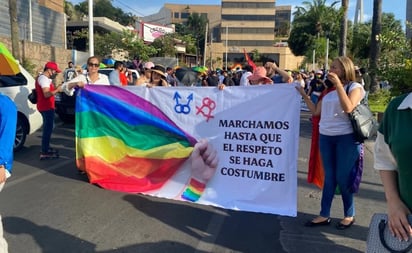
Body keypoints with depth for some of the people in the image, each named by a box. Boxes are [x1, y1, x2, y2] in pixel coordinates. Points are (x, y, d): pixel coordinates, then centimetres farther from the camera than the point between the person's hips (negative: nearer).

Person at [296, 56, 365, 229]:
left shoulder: (355, 87, -3)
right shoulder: (328, 90, 12)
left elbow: (348, 108, -21)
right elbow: (315, 111, 11)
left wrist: (338, 84, -21)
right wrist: (304, 94, 4)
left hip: (346, 137, -5)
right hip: (325, 137, 5)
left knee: (343, 178, 1)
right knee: (329, 177, 11)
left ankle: (349, 215, 20)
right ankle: (324, 215, 17)